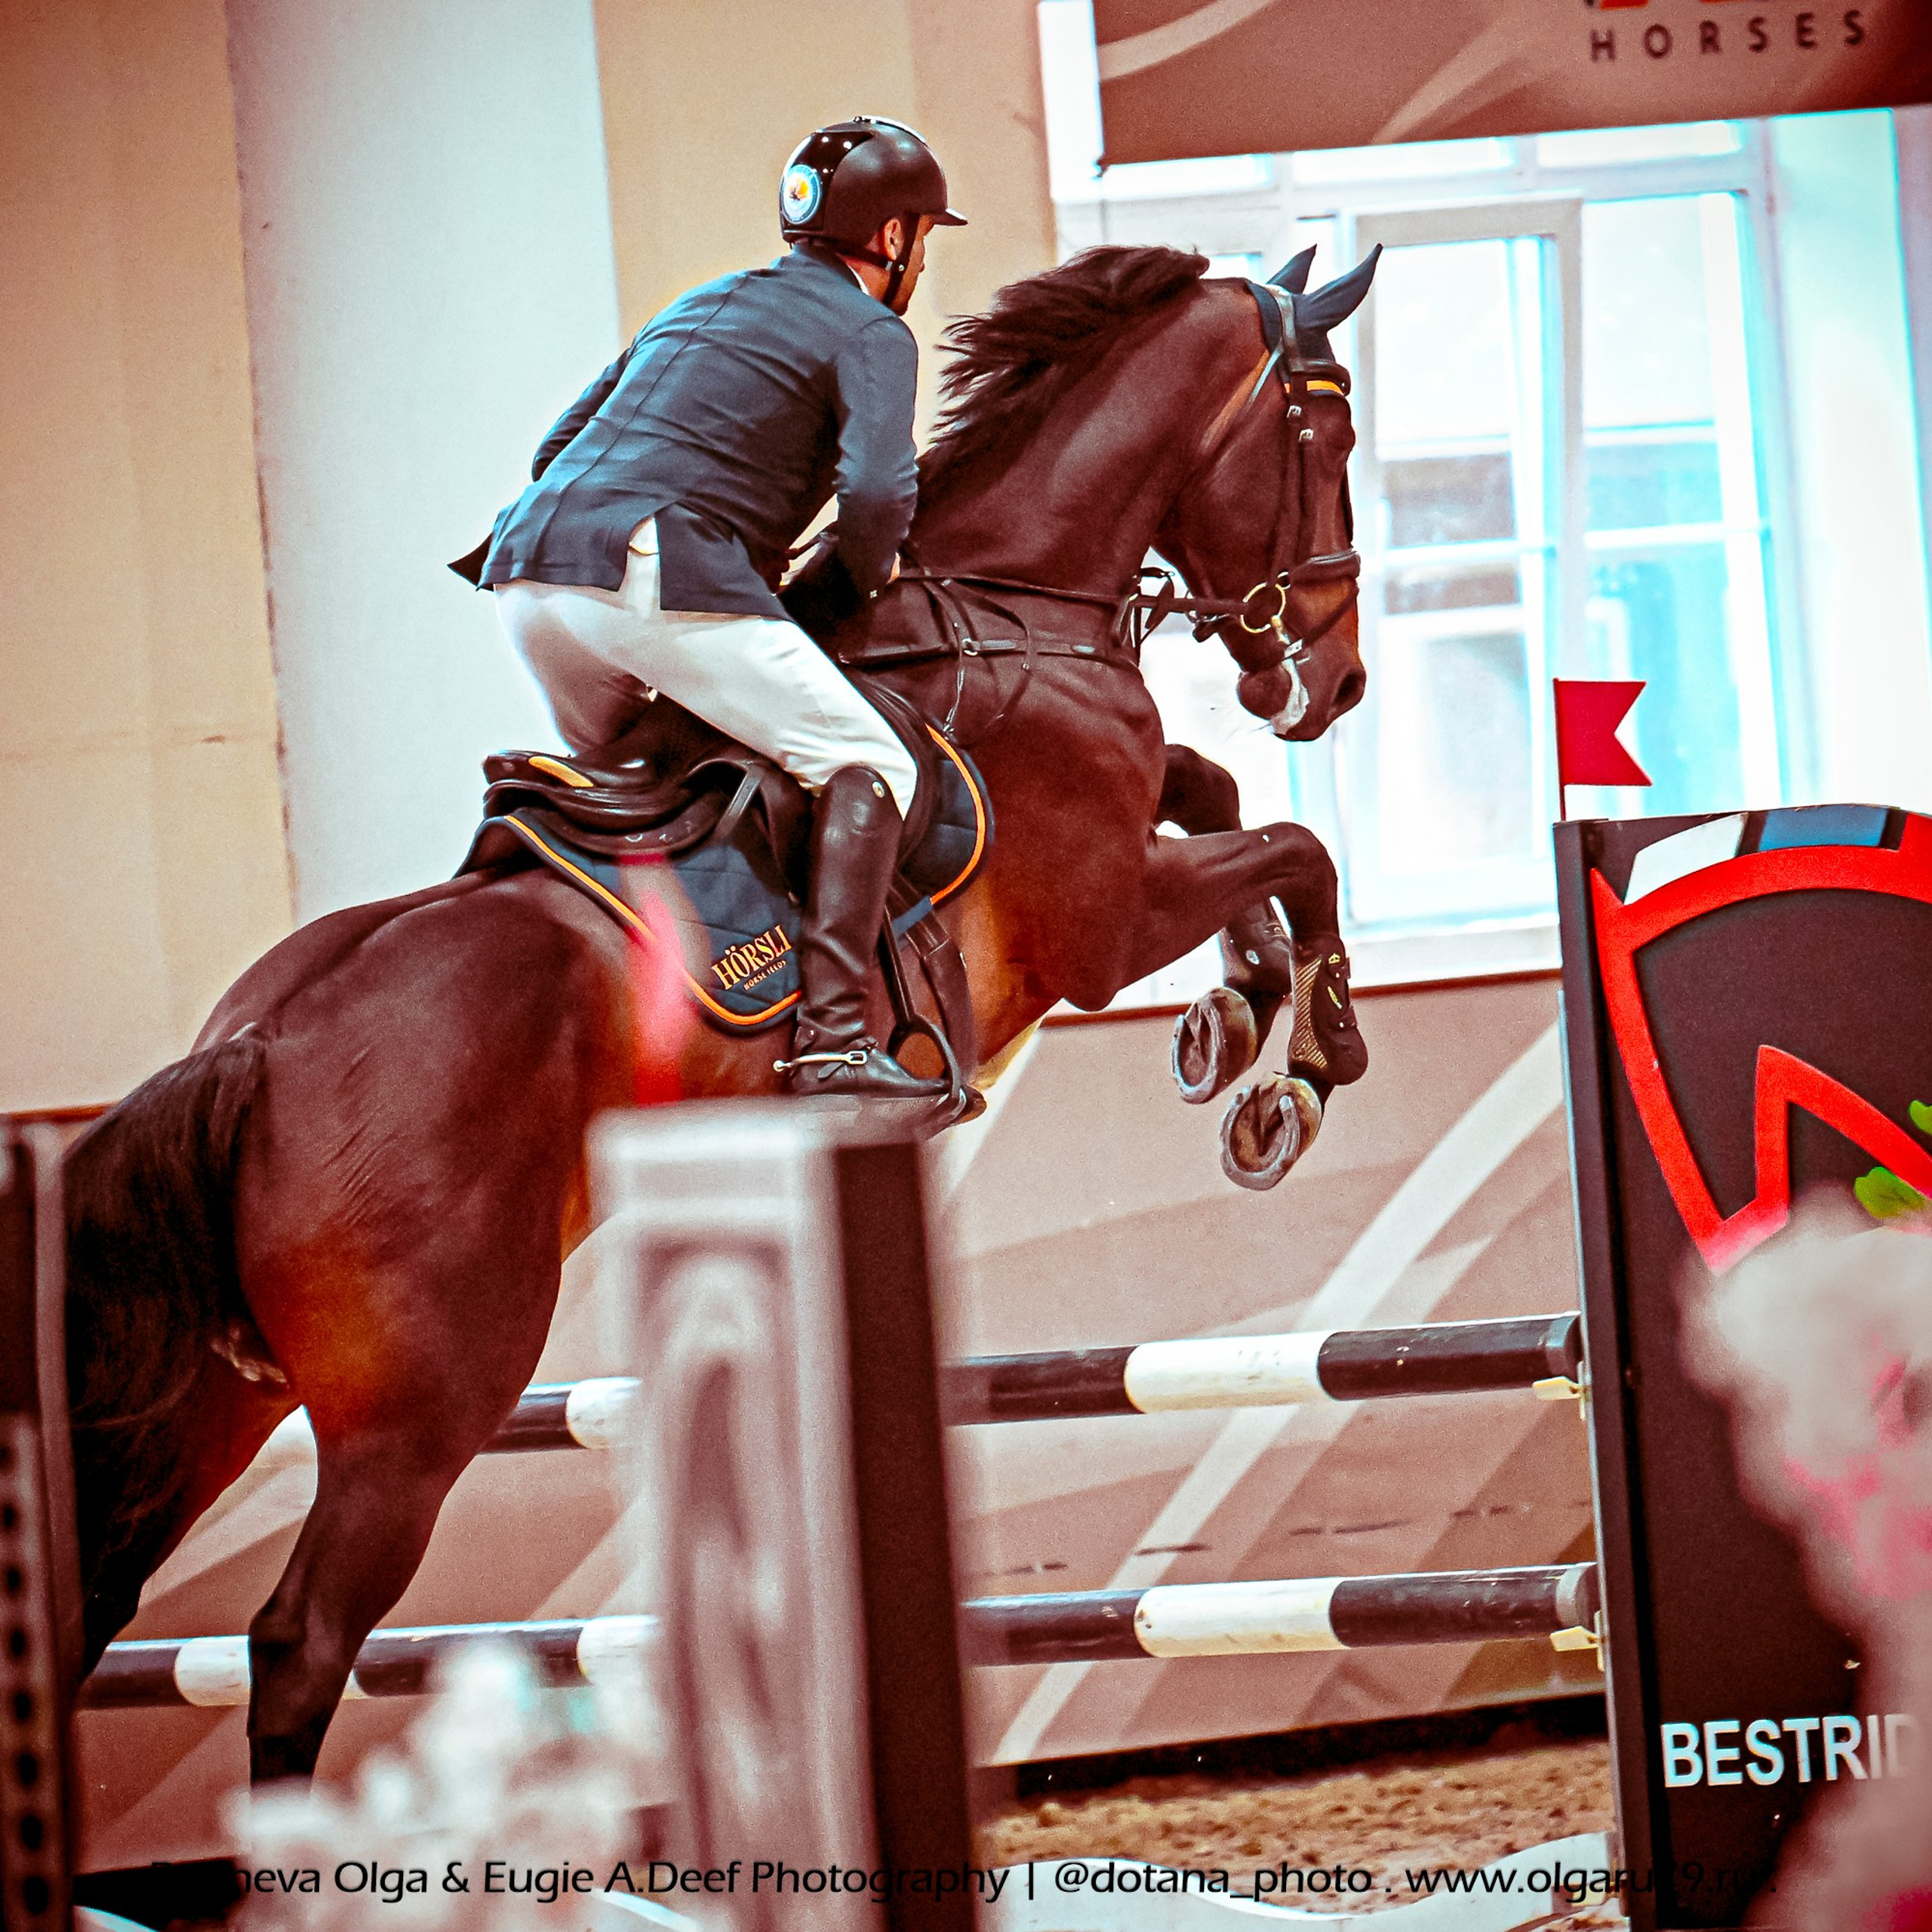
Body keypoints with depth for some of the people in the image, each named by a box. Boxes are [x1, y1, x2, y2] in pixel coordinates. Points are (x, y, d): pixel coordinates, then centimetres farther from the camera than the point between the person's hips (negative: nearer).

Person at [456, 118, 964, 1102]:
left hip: (531, 572, 8)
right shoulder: (870, 333, 7)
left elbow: (557, 448, 30)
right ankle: (831, 1038, -20)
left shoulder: (698, 308, 30)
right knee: (868, 765, -5)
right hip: (661, 577, -8)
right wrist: (866, 578, 10)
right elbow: (878, 493, -11)